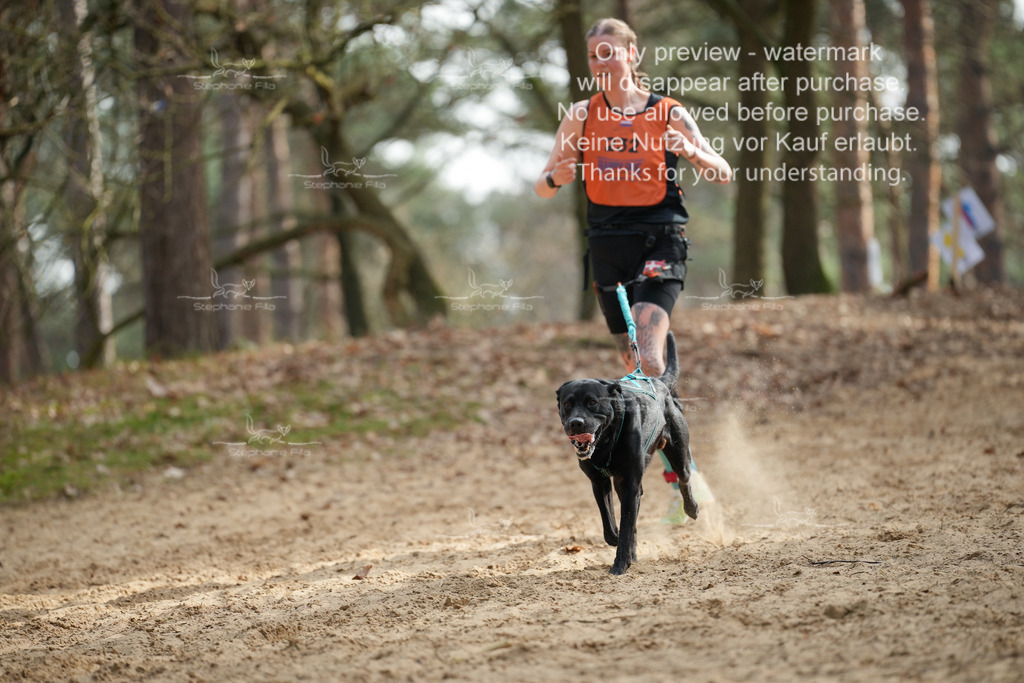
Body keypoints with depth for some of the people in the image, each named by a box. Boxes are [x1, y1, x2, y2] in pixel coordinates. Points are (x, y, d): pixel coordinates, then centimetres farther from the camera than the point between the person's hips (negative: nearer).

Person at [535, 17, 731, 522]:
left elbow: (723, 176, 2)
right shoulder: (581, 117, 8)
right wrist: (558, 177, -15)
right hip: (607, 243, 3)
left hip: (661, 239, -3)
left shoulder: (668, 114, 2)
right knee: (630, 360, 8)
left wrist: (691, 150, -19)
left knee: (649, 355, -22)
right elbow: (542, 187, 9)